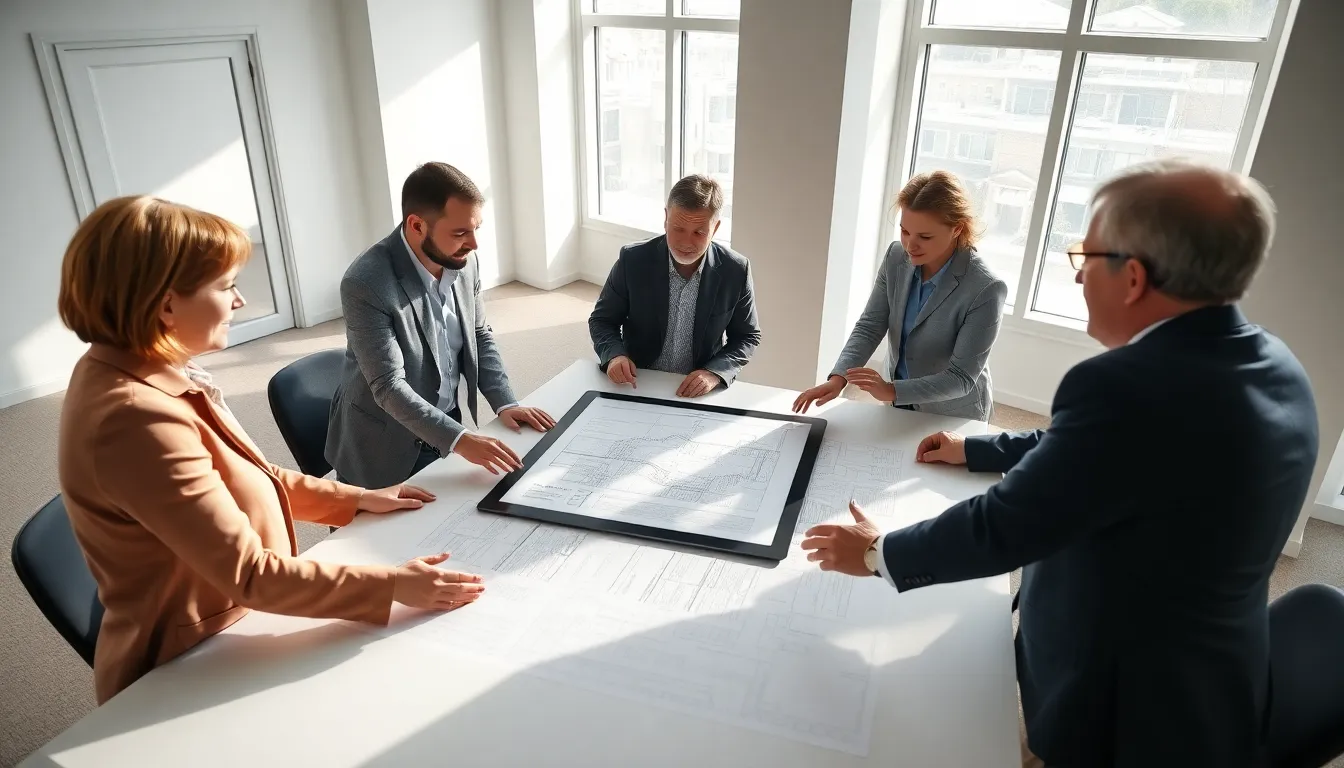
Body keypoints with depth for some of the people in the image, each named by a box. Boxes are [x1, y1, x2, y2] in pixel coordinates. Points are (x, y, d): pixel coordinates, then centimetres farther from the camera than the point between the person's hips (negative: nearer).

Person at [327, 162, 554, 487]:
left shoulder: (463, 261, -7)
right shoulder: (366, 284, -26)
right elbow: (389, 387, -28)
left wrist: (505, 403, -8)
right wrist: (459, 439, -38)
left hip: (448, 427, 6)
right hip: (385, 452, -5)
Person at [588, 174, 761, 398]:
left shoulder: (736, 270, -7)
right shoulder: (632, 260, -7)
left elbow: (748, 336, 3)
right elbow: (601, 320, 3)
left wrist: (715, 373, -15)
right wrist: (615, 354, -17)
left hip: (701, 393, 2)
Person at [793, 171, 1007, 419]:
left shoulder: (986, 290, -29)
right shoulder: (896, 258, -13)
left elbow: (962, 377, -27)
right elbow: (870, 325, -12)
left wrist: (891, 391, -38)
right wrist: (838, 377, -29)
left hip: (955, 418, -4)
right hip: (902, 403, 4)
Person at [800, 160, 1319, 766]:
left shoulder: (1128, 387, -33)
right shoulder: (1270, 366, -2)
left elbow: (1003, 527, -25)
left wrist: (877, 553, -9)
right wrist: (974, 451, 19)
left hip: (1125, 706, -7)